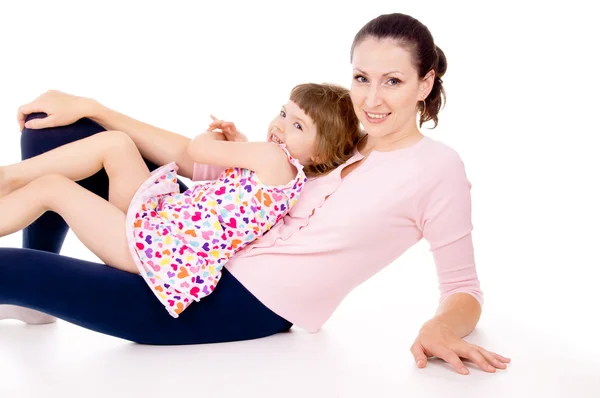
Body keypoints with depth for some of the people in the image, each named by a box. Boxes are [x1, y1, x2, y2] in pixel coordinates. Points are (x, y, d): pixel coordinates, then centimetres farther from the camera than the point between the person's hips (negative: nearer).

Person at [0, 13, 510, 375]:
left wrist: (440, 328, -31)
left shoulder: (438, 168, -9)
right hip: (217, 250, 7)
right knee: (53, 128, 7)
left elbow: (463, 288, -5)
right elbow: (208, 164, 8)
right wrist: (91, 108, 6)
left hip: (247, 306, -7)